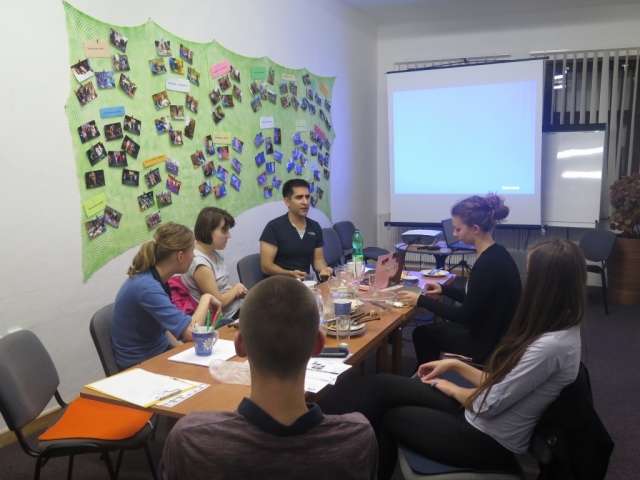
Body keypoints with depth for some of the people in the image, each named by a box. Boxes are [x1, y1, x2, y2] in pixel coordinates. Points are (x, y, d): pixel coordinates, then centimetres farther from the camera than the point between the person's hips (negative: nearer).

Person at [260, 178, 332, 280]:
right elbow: (266, 266, -10)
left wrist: (323, 269, -9)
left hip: (305, 282, 5)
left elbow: (318, 259, 14)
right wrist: (290, 274, -25)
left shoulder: (315, 227, 9)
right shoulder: (274, 227, -8)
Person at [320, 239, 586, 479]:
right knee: (381, 385, -2)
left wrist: (452, 388, -4)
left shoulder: (551, 346, -29)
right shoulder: (555, 329, 2)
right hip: (480, 419, 8)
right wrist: (456, 365, 7)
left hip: (489, 441, -8)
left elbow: (488, 405, -23)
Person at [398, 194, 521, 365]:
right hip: (495, 334, 9)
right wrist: (444, 290, 11)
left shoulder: (489, 263, -27)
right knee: (430, 330, 21)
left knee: (423, 333, 9)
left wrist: (422, 301, -16)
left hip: (491, 343, -9)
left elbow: (465, 316, -22)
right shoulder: (495, 255, 2)